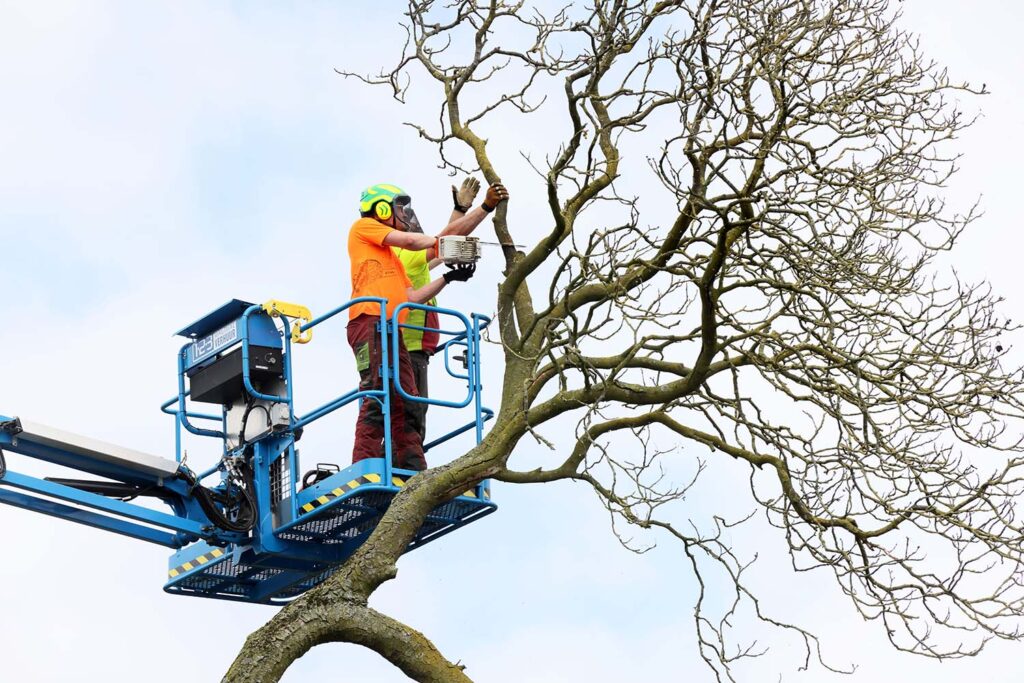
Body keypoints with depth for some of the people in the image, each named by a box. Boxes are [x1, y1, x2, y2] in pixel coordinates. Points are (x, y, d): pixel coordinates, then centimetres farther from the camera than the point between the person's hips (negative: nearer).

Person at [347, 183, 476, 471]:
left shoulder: (393, 259, 33)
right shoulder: (363, 227, 12)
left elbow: (412, 297, 26)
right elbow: (408, 240, 1)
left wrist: (448, 278, 22)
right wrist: (441, 241, 18)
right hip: (370, 322, -9)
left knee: (406, 405, 1)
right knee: (378, 398, -20)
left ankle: (414, 471, -3)